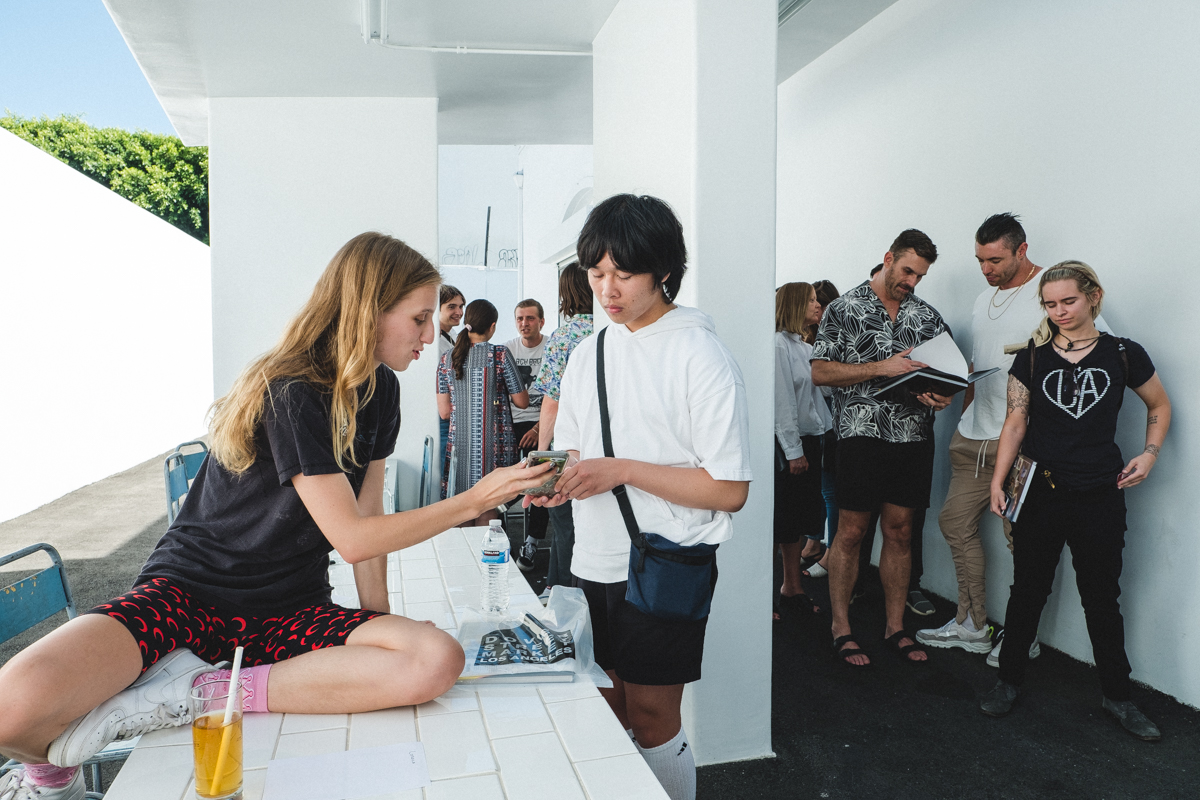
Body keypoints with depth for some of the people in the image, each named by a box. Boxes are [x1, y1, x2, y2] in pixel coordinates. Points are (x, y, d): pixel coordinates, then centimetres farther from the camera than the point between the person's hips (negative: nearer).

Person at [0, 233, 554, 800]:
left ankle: (203, 694, -14)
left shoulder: (379, 390, 4)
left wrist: (378, 621, 2)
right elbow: (353, 537, -21)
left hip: (289, 612, 6)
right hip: (189, 590, -6)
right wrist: (476, 500, -19)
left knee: (439, 662, -25)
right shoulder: (293, 395, -20)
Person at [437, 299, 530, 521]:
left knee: (460, 520, 11)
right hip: (494, 444, -3)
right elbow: (522, 402, -2)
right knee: (486, 516, 4)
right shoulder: (500, 354, -6)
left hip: (459, 445, 3)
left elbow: (444, 412, 5)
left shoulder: (447, 359, 5)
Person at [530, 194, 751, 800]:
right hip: (593, 565, 6)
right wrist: (556, 477, -7)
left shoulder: (702, 358, -13)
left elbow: (730, 490, -15)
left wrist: (622, 470, -21)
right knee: (606, 712, 17)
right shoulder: (587, 353, 8)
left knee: (650, 721, 6)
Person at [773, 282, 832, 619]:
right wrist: (793, 450, -17)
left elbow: (818, 391, 16)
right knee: (779, 518, -3)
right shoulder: (779, 344, -11)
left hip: (809, 440, 9)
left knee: (800, 517, 13)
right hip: (786, 444, -9)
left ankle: (792, 588, 24)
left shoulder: (806, 347, 16)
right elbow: (782, 401, -15)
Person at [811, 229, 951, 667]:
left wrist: (940, 395, -8)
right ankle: (841, 627, 13)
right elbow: (820, 371, -6)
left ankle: (895, 627, 22)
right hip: (863, 431, -4)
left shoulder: (928, 315, 13)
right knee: (851, 531, 0)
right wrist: (881, 368, -15)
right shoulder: (845, 309, 0)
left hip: (914, 434, 4)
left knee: (900, 531, 10)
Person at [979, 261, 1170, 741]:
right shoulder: (1032, 358, 1)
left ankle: (1117, 696, 28)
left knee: (1102, 598, 11)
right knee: (1028, 592, 9)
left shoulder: (1124, 355, 1)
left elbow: (1159, 406, 15)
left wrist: (1149, 453, 0)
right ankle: (1009, 680, 24)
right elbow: (1015, 422, -1)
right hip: (1040, 492, 0)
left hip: (1100, 497, 0)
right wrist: (998, 481, -8)